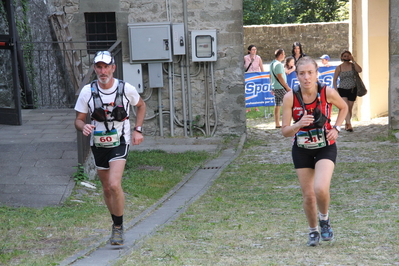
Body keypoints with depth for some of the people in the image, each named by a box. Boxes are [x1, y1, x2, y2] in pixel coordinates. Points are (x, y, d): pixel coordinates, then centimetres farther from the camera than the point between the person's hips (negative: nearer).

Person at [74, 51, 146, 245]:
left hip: (119, 143, -3)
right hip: (98, 145, 3)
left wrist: (137, 130, 1)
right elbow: (78, 119, 0)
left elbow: (141, 106, 11)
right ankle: (116, 225, 34)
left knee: (114, 185, -20)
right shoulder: (87, 91, -8)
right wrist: (83, 127, -24)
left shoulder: (126, 89, -9)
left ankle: (119, 228, -3)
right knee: (107, 189, 13)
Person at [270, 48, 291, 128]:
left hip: (275, 88, 9)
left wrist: (272, 87, 24)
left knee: (277, 106, 9)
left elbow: (271, 77, 19)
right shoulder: (278, 64, -16)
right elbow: (280, 77, -20)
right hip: (280, 88, -9)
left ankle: (277, 124, 10)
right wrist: (287, 87, -16)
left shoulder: (272, 63, 14)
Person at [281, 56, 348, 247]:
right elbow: (285, 131, -13)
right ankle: (313, 231, 31)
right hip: (302, 150, 1)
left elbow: (343, 107, 8)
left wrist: (336, 128, -5)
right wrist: (299, 124, -32)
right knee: (308, 195, 5)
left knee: (321, 188, -22)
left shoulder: (328, 93, -16)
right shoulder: (290, 97, -15)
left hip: (325, 147, -1)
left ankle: (324, 219, 10)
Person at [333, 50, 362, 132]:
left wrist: (353, 61, -16)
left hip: (352, 90, 2)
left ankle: (346, 125, 23)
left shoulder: (353, 65, 2)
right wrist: (335, 90, -2)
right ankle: (349, 125, -29)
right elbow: (334, 80, 6)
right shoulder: (339, 68, 1)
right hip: (342, 90, -2)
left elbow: (359, 70, -18)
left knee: (350, 109, 8)